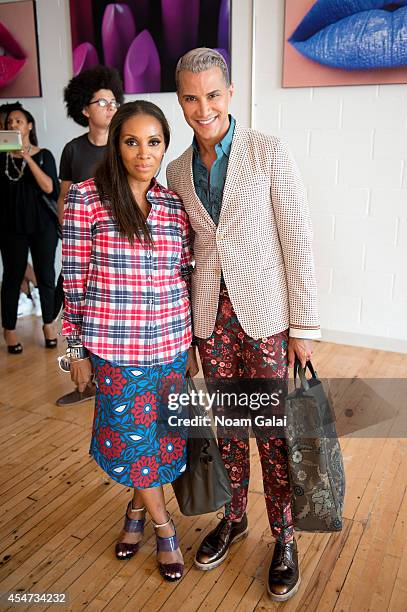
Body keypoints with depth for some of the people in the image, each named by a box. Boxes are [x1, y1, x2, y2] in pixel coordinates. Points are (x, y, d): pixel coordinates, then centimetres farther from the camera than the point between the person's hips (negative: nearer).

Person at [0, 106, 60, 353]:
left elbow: (50, 188, -11)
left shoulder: (43, 155, 4)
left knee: (46, 276, 4)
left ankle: (49, 324, 20)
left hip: (42, 224, 0)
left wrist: (28, 158, -17)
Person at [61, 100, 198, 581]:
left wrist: (191, 346, 9)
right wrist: (77, 350, -4)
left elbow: (186, 277, 7)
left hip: (171, 342, 4)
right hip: (114, 346, -3)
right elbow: (74, 280, -6)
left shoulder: (176, 205, 2)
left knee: (161, 434, 15)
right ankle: (163, 527, 34)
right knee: (132, 435, 10)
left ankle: (137, 508, 43)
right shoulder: (87, 198, -8)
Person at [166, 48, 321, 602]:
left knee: (272, 430, 5)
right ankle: (234, 518, 37)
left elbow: (298, 241, -8)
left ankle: (284, 539, 26)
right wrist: (183, 318, 12)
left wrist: (304, 326, -9)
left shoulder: (270, 153, -7)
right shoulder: (178, 170, 7)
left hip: (265, 312, -4)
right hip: (210, 315, 4)